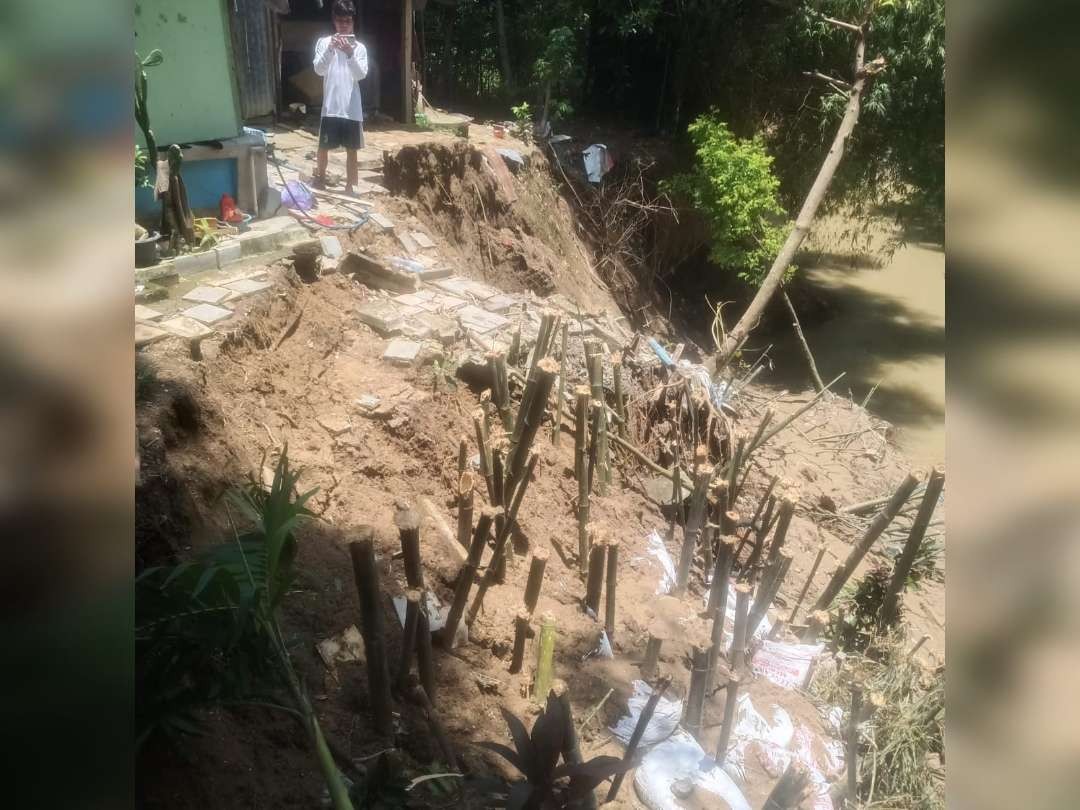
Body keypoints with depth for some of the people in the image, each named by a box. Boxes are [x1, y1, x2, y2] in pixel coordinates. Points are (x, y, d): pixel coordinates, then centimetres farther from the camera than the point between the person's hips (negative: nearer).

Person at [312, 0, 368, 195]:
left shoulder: (359, 47, 3)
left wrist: (350, 53, -24)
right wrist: (330, 49, -23)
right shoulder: (324, 42, 2)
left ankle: (349, 186, 16)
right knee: (324, 147, 7)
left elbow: (361, 74, -9)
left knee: (351, 149, 6)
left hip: (352, 109, 0)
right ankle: (320, 180, 26)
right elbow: (319, 70, -9)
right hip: (330, 107, 0)